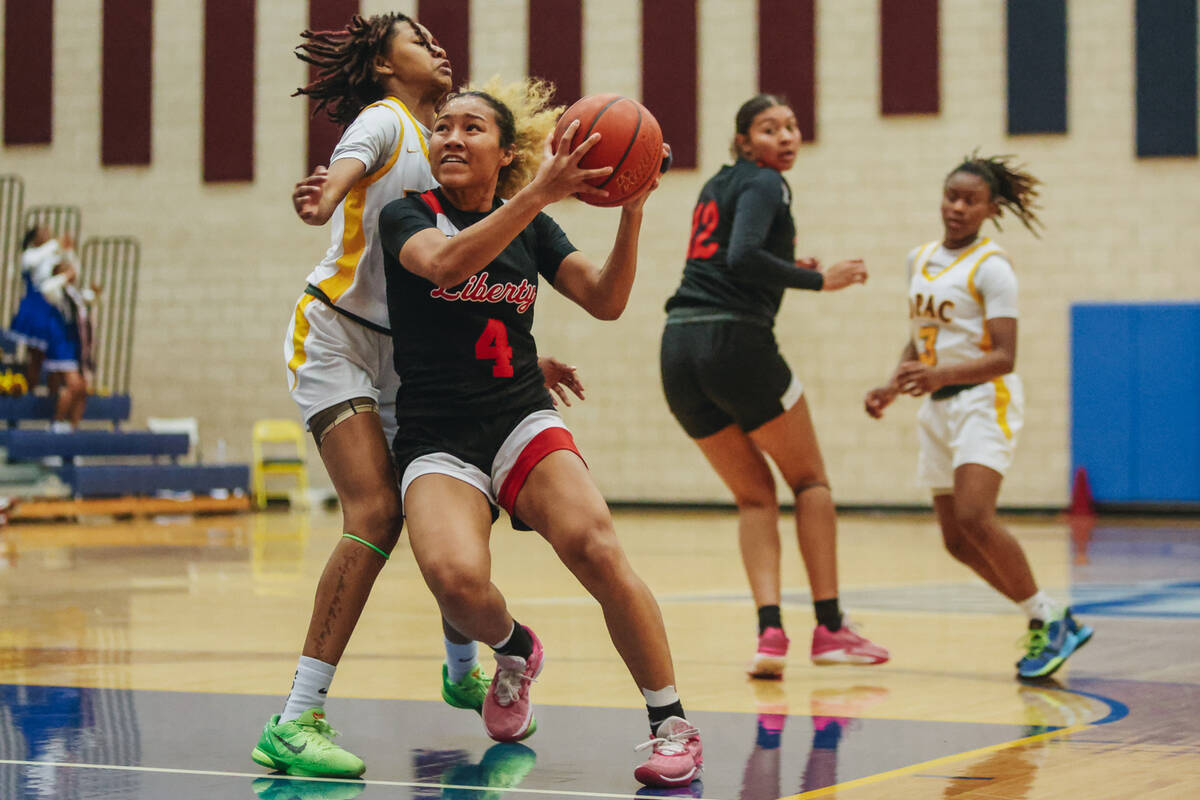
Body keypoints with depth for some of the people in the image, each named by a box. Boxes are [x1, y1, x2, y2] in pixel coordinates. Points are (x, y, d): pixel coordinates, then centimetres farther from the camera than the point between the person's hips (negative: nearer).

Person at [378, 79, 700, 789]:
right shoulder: (408, 216, -1)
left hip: (524, 422, 2)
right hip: (438, 442, -2)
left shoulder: (531, 226, 10)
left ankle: (673, 724, -16)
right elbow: (444, 262, -24)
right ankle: (514, 650, 6)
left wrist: (631, 211, -15)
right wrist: (540, 194, -34)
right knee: (456, 576, -31)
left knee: (593, 543, -28)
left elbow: (605, 301, -1)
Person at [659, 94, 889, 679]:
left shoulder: (717, 185, 22)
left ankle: (770, 632, -4)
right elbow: (742, 256, -19)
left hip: (679, 349, 7)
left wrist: (785, 271, 24)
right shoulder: (763, 183, -3)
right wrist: (818, 280, -13)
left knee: (754, 496, 13)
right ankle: (829, 628, 8)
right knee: (810, 480, 10)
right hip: (735, 342, -7)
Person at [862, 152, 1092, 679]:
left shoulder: (991, 267, -9)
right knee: (956, 540, 4)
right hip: (938, 407, 8)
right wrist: (891, 388, 11)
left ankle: (1049, 621, -10)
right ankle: (1051, 628, 15)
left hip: (984, 400, -8)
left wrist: (941, 374, -30)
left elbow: (1004, 357, -17)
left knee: (973, 518, -24)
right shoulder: (920, 260, 13)